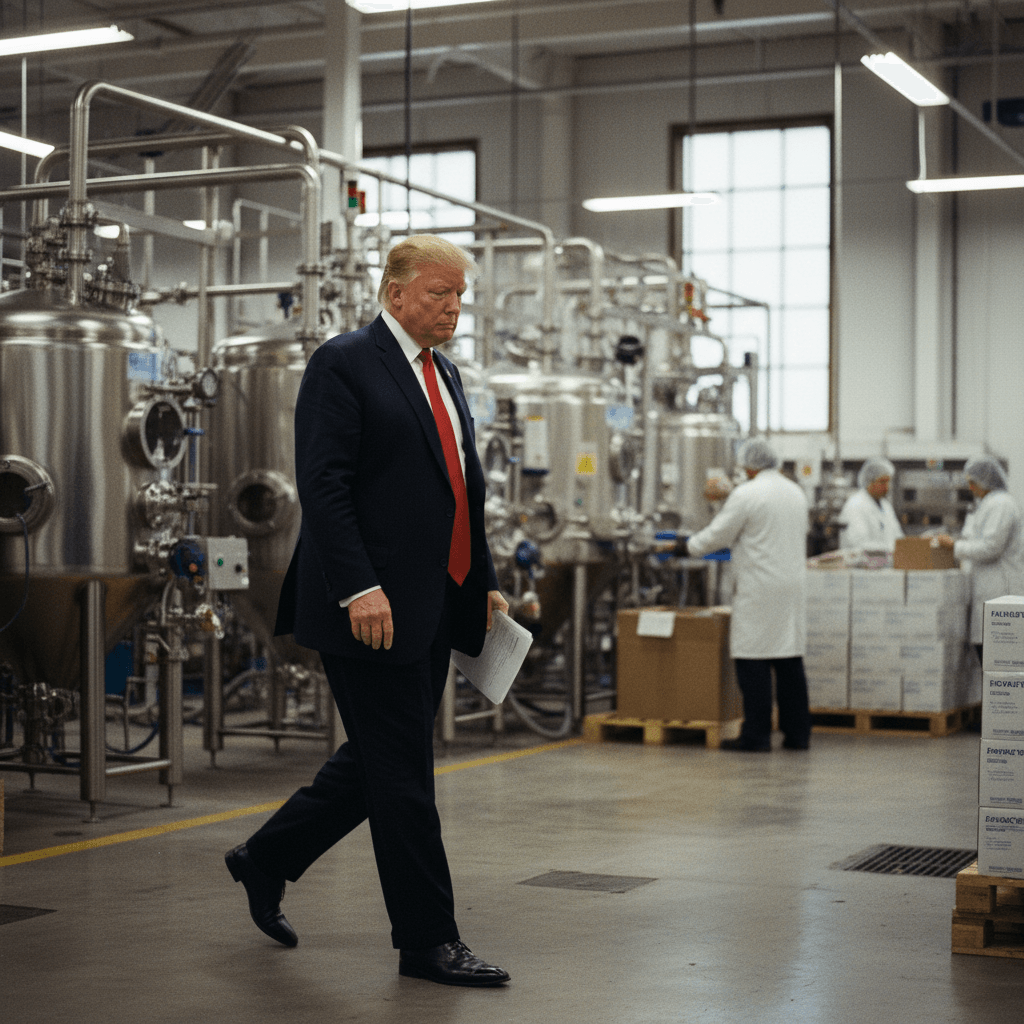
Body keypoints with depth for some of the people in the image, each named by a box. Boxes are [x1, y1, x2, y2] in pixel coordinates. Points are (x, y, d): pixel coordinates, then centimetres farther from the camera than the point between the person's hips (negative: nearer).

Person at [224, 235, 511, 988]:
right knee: (404, 776, -2)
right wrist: (359, 588, -23)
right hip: (373, 606, -9)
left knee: (379, 761, 16)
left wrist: (484, 582, 16)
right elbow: (323, 486, -16)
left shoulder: (446, 375, 18)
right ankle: (428, 940, 8)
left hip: (434, 607, 9)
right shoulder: (344, 364, -8)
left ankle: (266, 861, 33)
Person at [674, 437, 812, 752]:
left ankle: (756, 735, -2)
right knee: (790, 661, 9)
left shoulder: (747, 494, -10)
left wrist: (688, 547, 12)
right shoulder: (796, 492, 13)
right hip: (793, 585, 7)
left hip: (760, 591, -7)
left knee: (753, 661, -3)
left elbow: (718, 534, -7)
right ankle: (797, 733, 12)